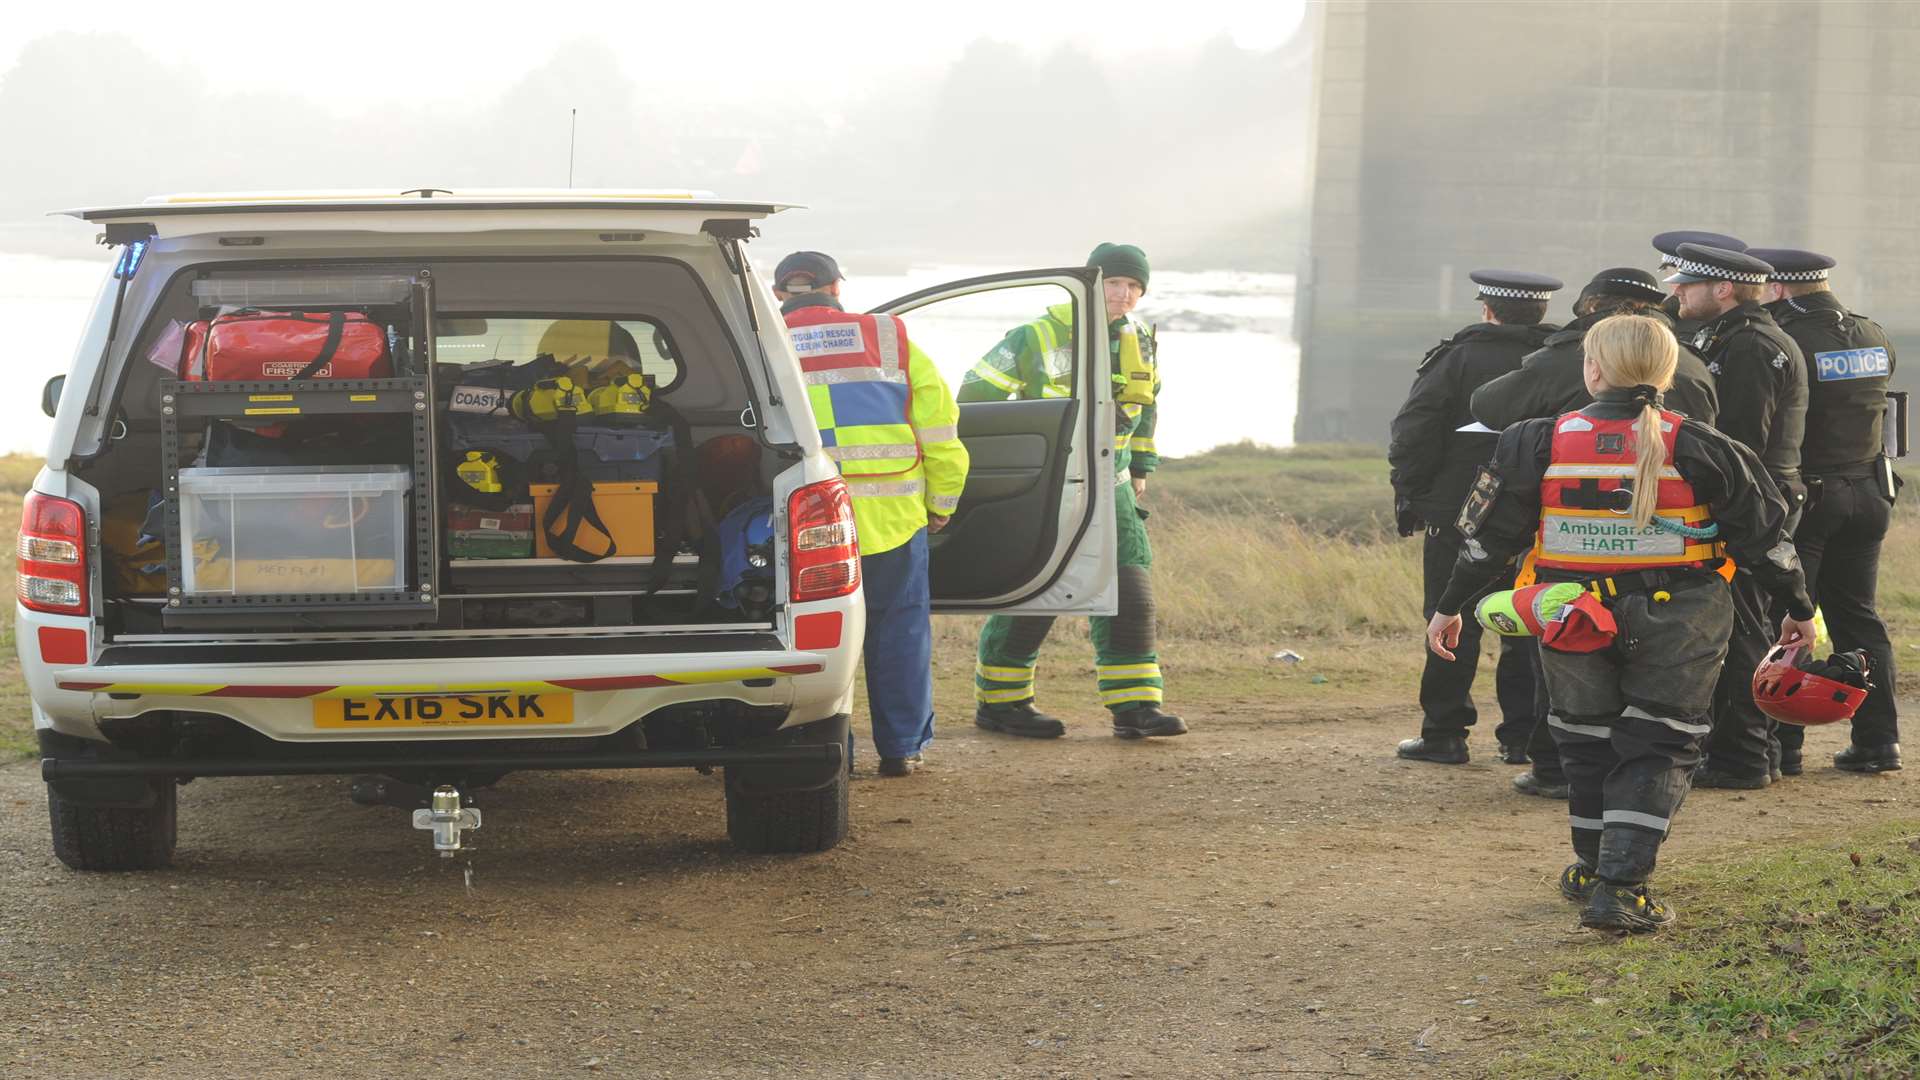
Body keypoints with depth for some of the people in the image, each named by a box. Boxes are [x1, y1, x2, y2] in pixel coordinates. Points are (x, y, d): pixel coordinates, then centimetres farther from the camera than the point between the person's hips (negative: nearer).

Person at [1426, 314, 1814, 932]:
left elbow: (1490, 538, 1)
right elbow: (1764, 537, 0)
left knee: (1587, 742, 19)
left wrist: (1450, 607, 14)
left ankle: (1593, 872, 32)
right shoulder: (1702, 451, -7)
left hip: (1575, 619, 2)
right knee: (1658, 749, 5)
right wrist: (1799, 608, 15)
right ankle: (1620, 887, -7)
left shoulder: (1539, 446, -6)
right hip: (1676, 625, -1)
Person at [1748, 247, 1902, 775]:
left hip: (1802, 498, -6)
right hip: (1868, 491, 7)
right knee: (1858, 617, 14)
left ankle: (1782, 746, 2)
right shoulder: (1875, 338, 4)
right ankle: (1878, 740, 14)